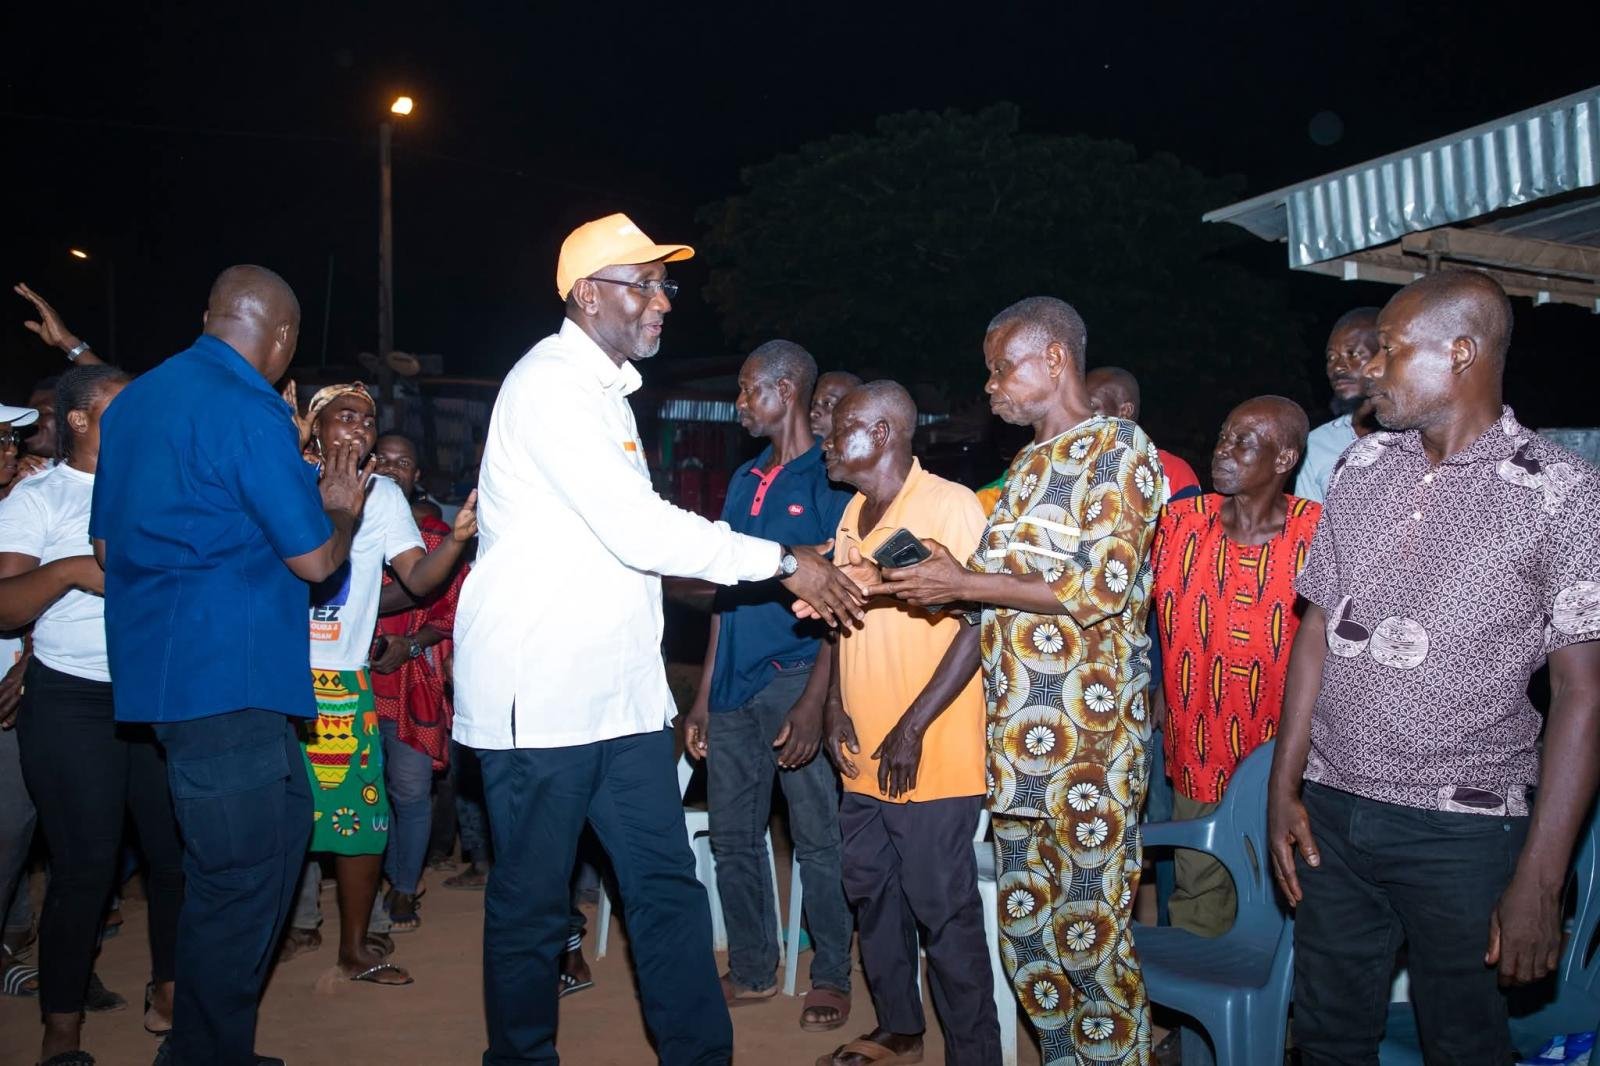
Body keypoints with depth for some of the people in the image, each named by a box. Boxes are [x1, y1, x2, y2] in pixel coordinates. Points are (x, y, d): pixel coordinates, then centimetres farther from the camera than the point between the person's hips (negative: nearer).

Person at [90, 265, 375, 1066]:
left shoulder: (133, 401, 15)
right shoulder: (249, 412, -14)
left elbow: (108, 546, 22)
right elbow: (314, 558, -11)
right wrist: (342, 511, 10)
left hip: (159, 662, 10)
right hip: (227, 670, -9)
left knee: (283, 821, 17)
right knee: (240, 877, 0)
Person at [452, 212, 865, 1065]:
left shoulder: (606, 388, 18)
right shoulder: (549, 382, -13)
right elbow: (639, 531, -21)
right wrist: (784, 562, -14)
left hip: (622, 693, 9)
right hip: (539, 698, -8)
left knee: (668, 888, 8)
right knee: (531, 905, 6)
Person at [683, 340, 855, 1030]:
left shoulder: (831, 480, -4)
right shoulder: (744, 481, 16)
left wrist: (815, 699, -18)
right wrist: (703, 693, 14)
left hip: (795, 680, -7)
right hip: (734, 685, 7)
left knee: (817, 839, 1)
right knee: (732, 837, 11)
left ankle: (830, 977, 17)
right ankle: (752, 972, 25)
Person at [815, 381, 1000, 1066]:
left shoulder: (950, 505, -11)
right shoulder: (853, 516, 13)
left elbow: (979, 623, -15)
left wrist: (913, 727, -18)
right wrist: (836, 706, 7)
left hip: (931, 758, -8)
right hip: (863, 756, 8)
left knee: (945, 912, 1)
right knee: (872, 898, 16)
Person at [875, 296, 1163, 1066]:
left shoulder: (1117, 448, -6)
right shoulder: (1025, 467, 18)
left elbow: (1103, 590, -17)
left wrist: (964, 582, -12)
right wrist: (917, 716, 12)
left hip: (1088, 741, -8)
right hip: (1015, 740, 8)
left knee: (1090, 940, 0)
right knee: (1025, 931, 14)